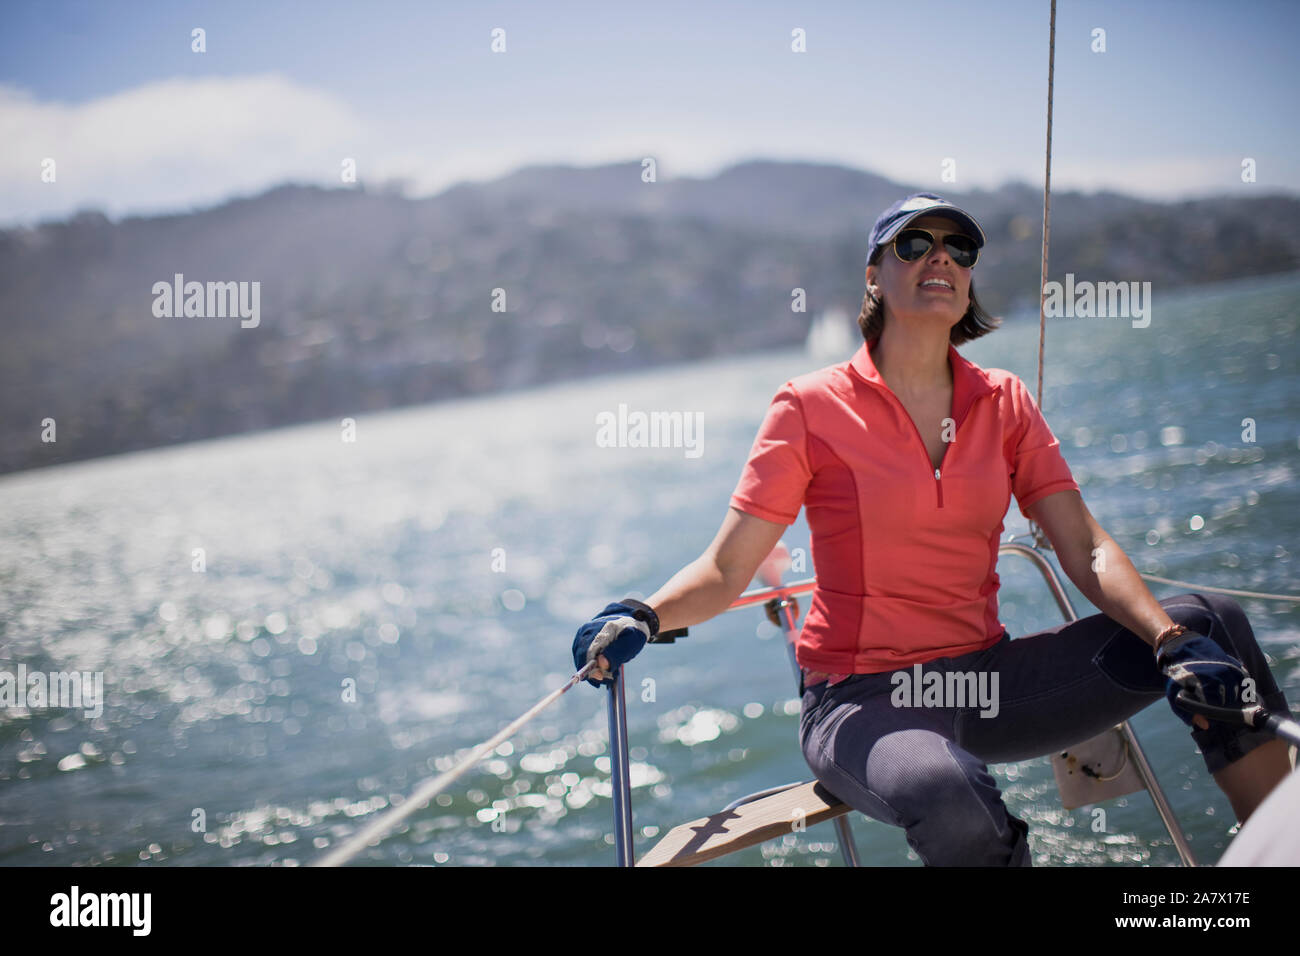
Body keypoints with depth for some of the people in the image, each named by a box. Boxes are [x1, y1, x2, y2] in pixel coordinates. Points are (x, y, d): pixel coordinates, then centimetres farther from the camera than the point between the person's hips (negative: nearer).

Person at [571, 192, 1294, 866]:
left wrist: (1176, 641, -18)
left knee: (1212, 625, -7)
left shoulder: (1004, 403, 6)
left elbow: (1087, 550, -2)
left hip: (988, 680, 5)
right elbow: (725, 571, -9)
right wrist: (643, 619, -28)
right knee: (953, 802, -39)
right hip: (862, 696, -4)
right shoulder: (813, 408, -5)